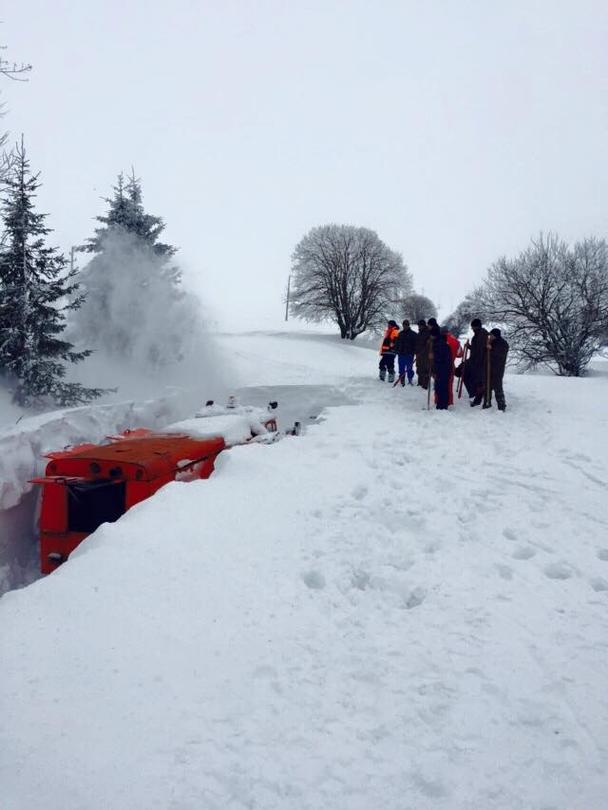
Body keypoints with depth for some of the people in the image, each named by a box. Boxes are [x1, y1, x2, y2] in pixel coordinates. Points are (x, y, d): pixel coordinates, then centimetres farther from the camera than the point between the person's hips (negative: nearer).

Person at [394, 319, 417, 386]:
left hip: (409, 354, -4)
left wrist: (414, 352, -10)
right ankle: (402, 381, 10)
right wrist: (396, 350, 6)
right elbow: (397, 343, 19)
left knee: (409, 368, -3)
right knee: (401, 369, 5)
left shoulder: (413, 334, 2)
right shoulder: (400, 334, 14)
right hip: (401, 354, 4)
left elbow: (416, 344, 0)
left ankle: (410, 380, 7)